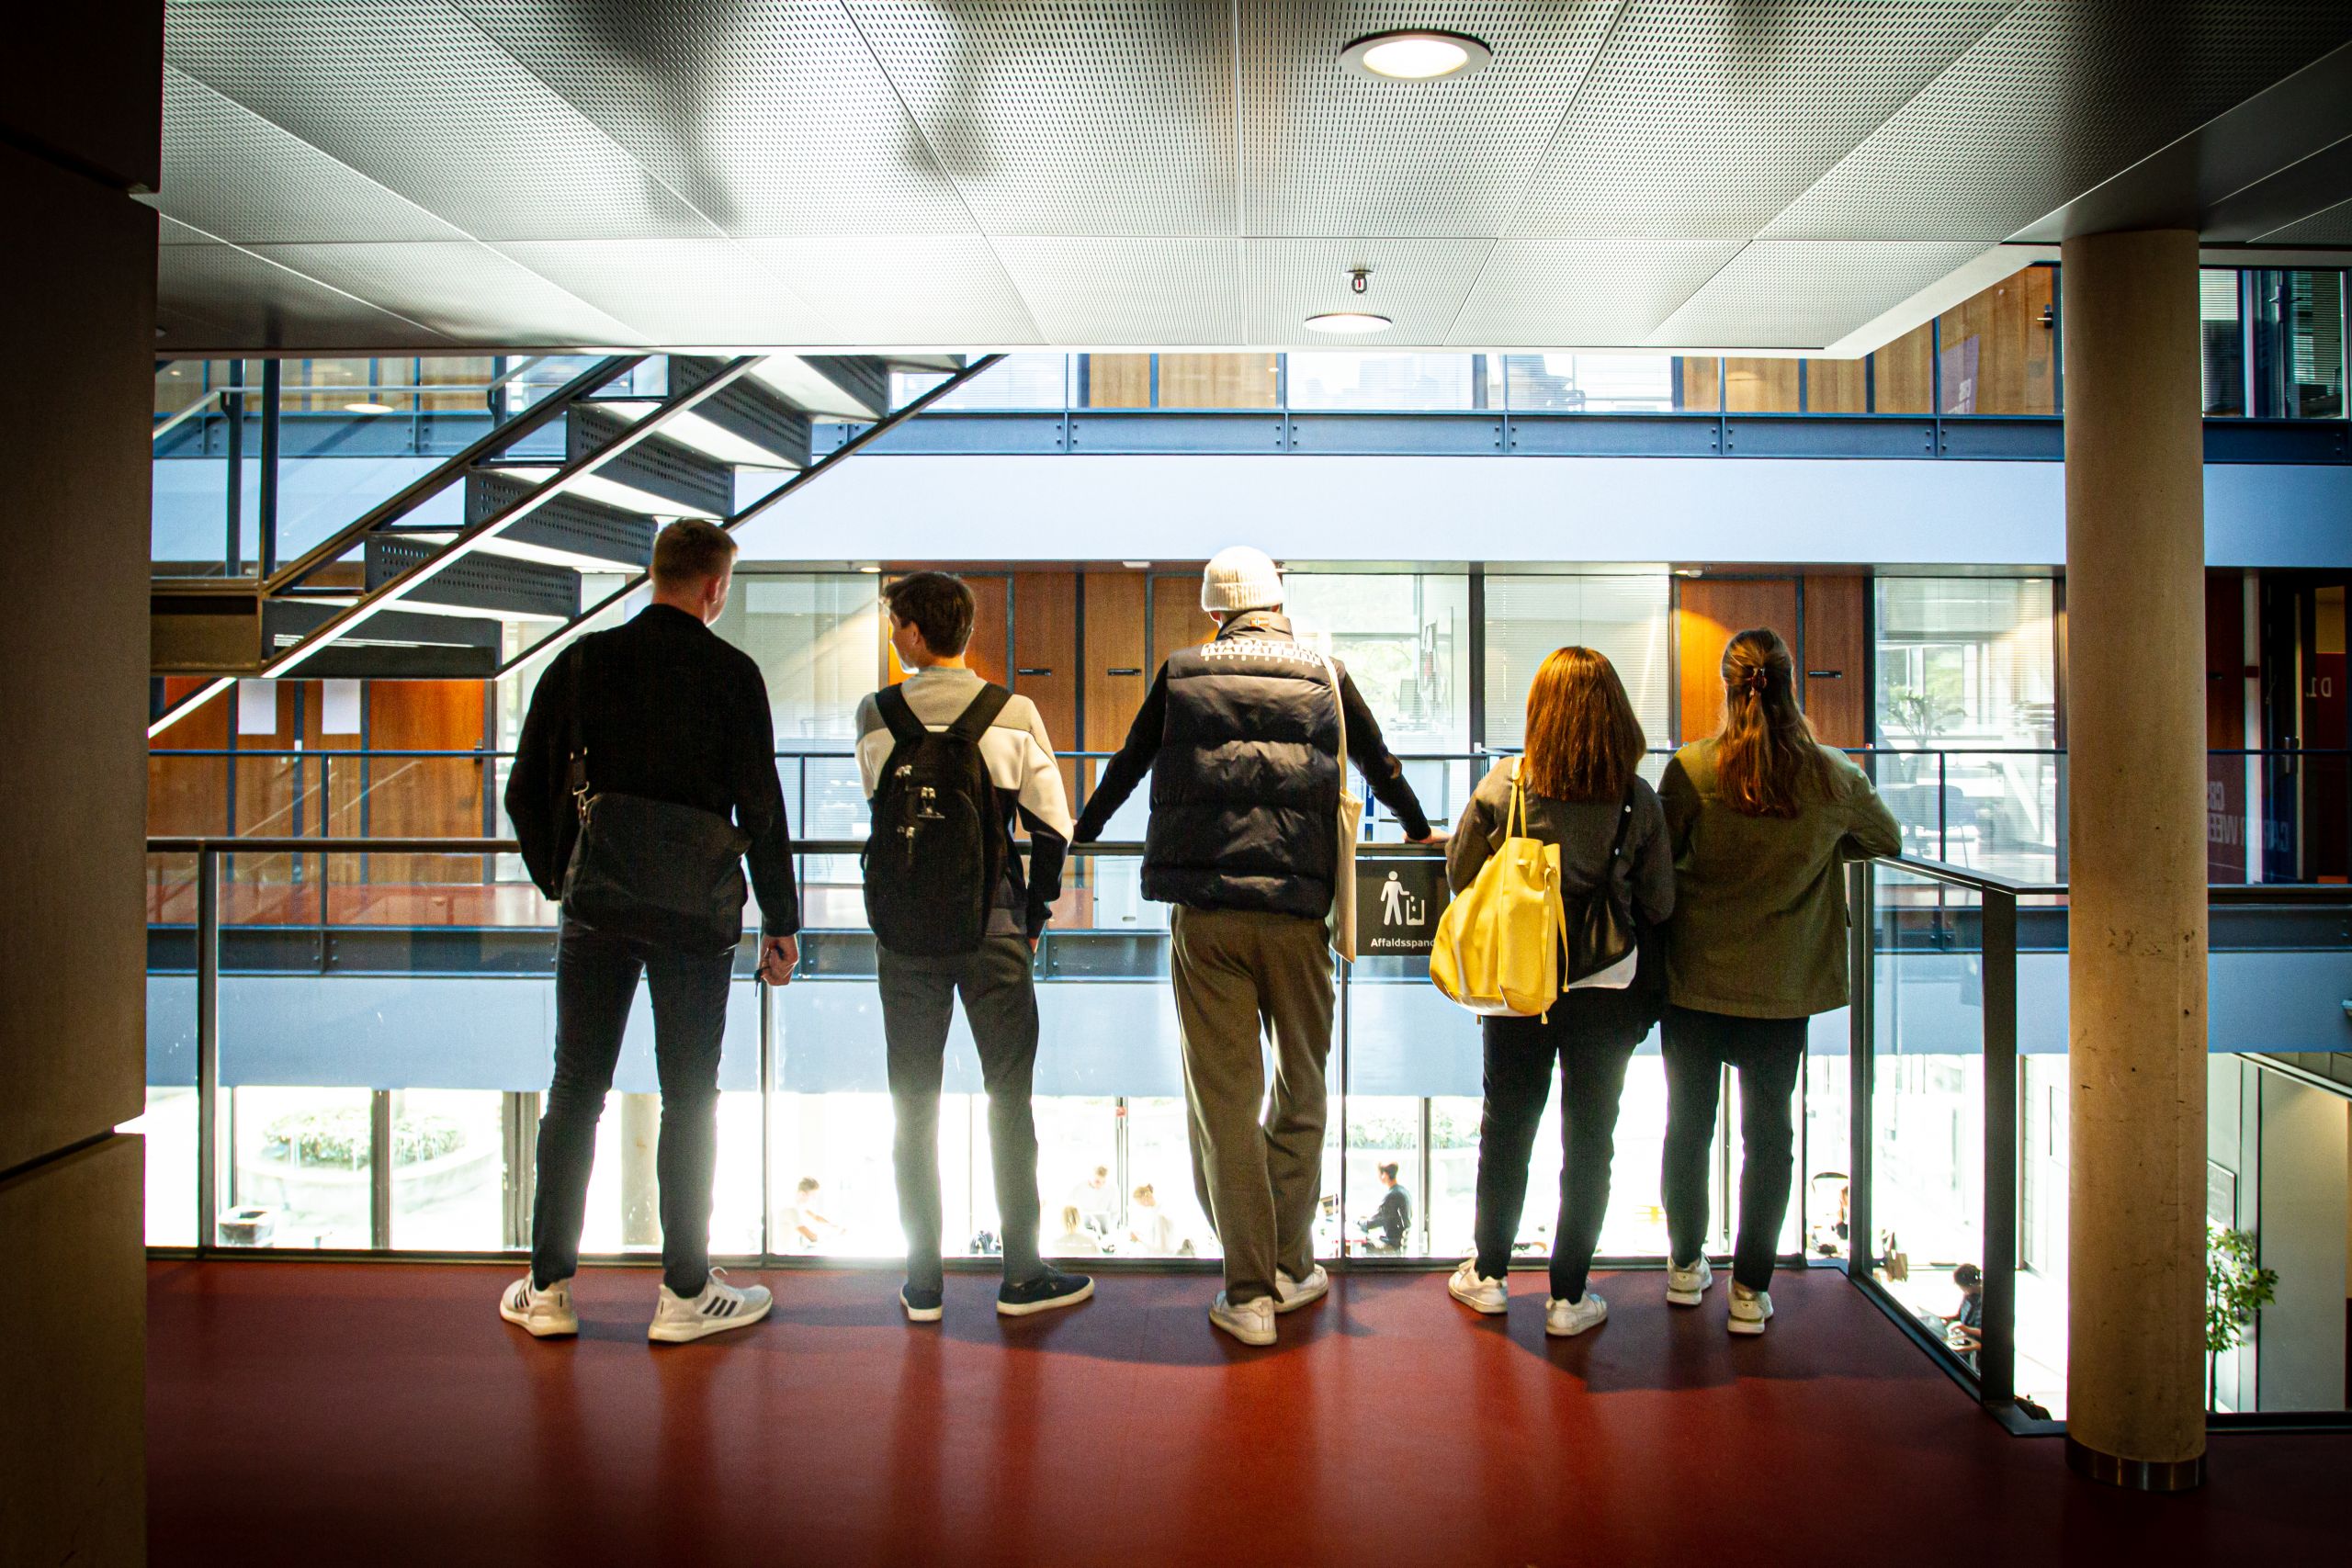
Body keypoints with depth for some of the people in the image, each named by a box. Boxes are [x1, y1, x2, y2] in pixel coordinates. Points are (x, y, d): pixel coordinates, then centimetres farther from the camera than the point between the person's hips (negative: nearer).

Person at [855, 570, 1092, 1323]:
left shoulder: (874, 717, -2)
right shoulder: (1014, 714, -5)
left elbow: (881, 807, 9)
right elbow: (1051, 826, -5)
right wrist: (1034, 915, 7)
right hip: (992, 927, -1)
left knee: (913, 1104, 9)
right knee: (1008, 1098, 8)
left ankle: (922, 1283, 14)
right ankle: (1022, 1275, 13)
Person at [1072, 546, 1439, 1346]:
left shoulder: (1182, 674, 9)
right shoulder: (1325, 676, 10)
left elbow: (1127, 764, 22)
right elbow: (1381, 765, 24)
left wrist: (1083, 831, 41)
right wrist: (1420, 830, 44)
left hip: (1204, 914, 0)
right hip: (1298, 910, 1)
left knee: (1223, 1100, 4)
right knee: (1299, 1093, 15)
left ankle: (1248, 1293, 8)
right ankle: (1290, 1268, 24)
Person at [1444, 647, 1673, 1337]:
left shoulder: (1501, 787, -11)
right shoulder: (1639, 800, -10)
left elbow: (1459, 873, -1)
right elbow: (1660, 904, -3)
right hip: (1609, 994, 0)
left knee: (1506, 1129, 17)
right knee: (1590, 1139, 12)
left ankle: (1489, 1274, 29)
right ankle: (1568, 1296, 19)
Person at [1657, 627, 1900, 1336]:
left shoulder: (1691, 768, -14)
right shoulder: (1832, 777, -8)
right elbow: (1888, 839, 11)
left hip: (1696, 978, 0)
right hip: (1782, 985, 1)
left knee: (1689, 1123, 16)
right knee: (1768, 1132, 13)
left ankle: (1686, 1266, 29)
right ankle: (1750, 1289, 18)